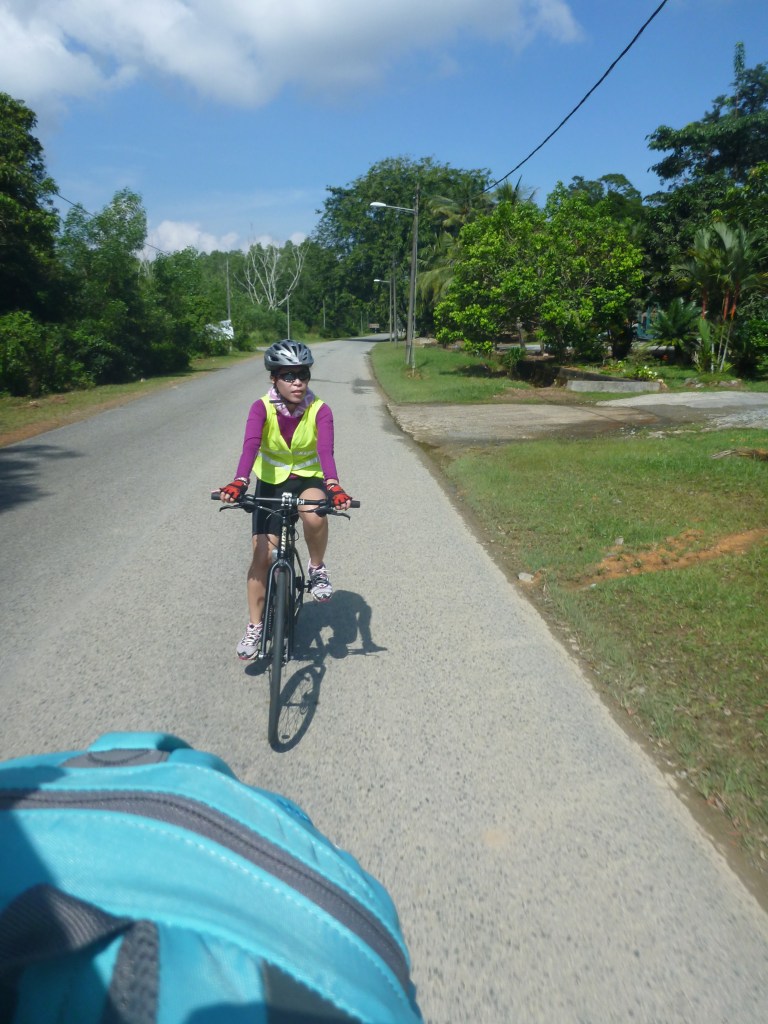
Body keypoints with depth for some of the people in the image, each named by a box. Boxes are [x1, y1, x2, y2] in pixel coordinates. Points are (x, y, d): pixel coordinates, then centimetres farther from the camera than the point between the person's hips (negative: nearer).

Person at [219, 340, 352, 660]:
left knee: (314, 516, -37)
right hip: (271, 482, 1)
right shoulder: (262, 408, -18)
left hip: (308, 478, -1)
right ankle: (255, 627, 13)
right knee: (262, 554, -4)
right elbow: (250, 446, -34)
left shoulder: (320, 411, -18)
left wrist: (333, 485, -52)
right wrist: (239, 481, -52)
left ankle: (317, 569, -6)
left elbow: (326, 451, -32)